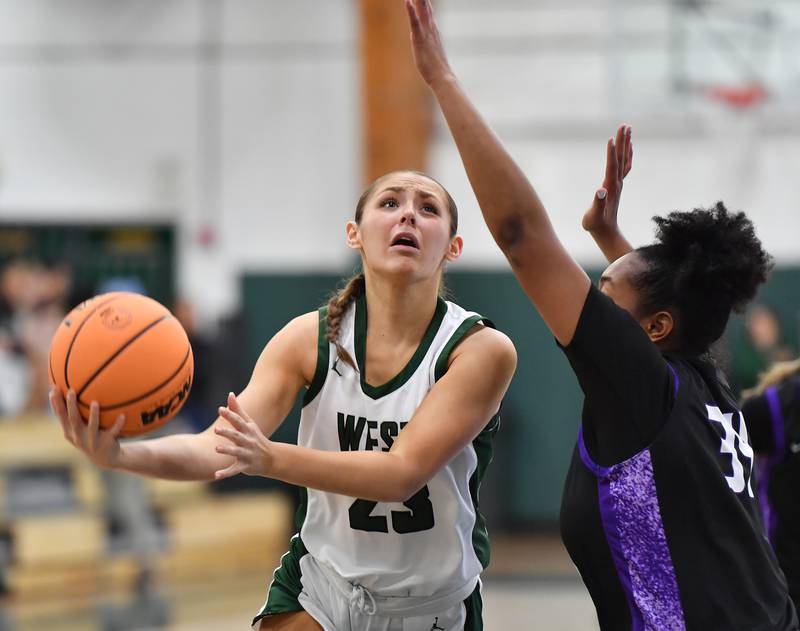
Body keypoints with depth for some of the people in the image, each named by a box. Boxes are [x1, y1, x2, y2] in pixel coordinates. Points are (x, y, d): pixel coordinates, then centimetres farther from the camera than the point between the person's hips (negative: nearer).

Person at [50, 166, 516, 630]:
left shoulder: (481, 349, -17)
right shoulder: (310, 339, -9)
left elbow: (403, 472, -27)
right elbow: (222, 446, -19)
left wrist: (271, 459, -41)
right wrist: (124, 455, -40)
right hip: (318, 588, 2)